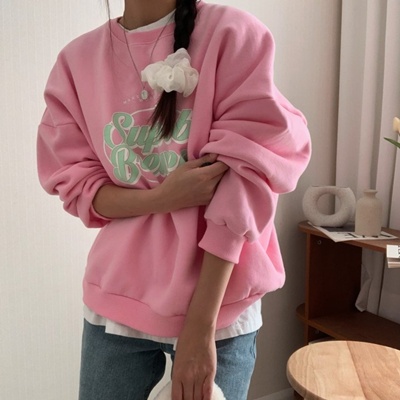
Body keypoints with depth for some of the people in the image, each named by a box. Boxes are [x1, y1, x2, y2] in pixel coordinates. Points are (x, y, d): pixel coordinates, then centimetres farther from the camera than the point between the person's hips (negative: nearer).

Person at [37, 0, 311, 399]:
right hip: (116, 299, 2)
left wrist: (200, 326, -15)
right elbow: (75, 184, 2)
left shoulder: (232, 33, -8)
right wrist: (161, 198, -18)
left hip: (217, 303, -2)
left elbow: (241, 180, -12)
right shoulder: (77, 58, 2)